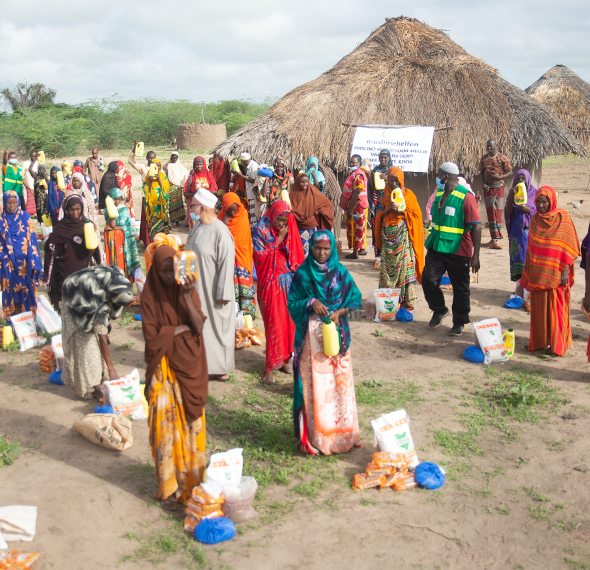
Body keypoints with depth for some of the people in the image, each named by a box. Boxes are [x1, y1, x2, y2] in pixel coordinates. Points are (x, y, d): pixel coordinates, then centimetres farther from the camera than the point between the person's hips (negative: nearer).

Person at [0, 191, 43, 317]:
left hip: (24, 261, 0)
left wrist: (34, 263, -4)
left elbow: (32, 239, 0)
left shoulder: (25, 217, 1)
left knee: (26, 288, 4)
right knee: (11, 290, 4)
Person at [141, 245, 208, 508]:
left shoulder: (188, 290, -1)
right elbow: (151, 335, -13)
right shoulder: (150, 296, -5)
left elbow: (199, 327, -14)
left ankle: (191, 480, 22)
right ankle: (169, 488, 13)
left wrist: (187, 298, -26)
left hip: (189, 367, 2)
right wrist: (182, 328, -11)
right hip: (163, 370, -1)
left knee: (190, 423, 8)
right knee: (166, 426, 2)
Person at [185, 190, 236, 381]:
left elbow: (227, 264, -19)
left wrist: (223, 294, -20)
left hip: (212, 292, -7)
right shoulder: (196, 229, 7)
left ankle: (220, 368, 18)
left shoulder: (221, 232, -18)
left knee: (217, 328, 5)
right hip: (195, 290, 8)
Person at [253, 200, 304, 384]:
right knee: (274, 324, -5)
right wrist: (278, 240, -15)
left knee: (289, 321, 5)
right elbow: (261, 256, -14)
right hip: (271, 284, -4)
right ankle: (271, 366, 1)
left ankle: (285, 358, 19)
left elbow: (298, 255, 11)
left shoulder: (290, 230, 6)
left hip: (290, 282, 4)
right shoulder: (261, 230, -6)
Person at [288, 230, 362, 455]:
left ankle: (343, 432, 17)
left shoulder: (340, 272, 5)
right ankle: (314, 436, 6)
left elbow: (354, 298, 6)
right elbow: (292, 303, 0)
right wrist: (310, 303, -18)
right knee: (313, 384, -2)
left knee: (340, 381, 5)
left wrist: (339, 312, -11)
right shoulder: (302, 273, -1)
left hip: (336, 332, 2)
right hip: (311, 334, -2)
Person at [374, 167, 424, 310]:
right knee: (387, 265, 1)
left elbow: (416, 213, 2)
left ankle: (407, 300, -5)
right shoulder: (385, 195, 12)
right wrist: (389, 208, -10)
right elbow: (380, 215, 9)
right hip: (388, 233, 3)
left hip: (404, 234, -3)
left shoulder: (408, 194, 5)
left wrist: (401, 211, -12)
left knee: (406, 265, -9)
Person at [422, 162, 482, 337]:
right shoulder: (439, 194, 9)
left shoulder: (466, 197, -13)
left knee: (460, 289, 6)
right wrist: (432, 241, 24)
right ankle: (439, 310, 23)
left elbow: (476, 226, -15)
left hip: (458, 251, -6)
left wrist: (476, 255, -18)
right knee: (428, 280, -2)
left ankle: (459, 322, 22)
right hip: (437, 248, 6)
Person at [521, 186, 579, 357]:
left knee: (556, 309, -1)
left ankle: (557, 343, 9)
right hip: (537, 274, 4)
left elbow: (569, 248, -5)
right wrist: (528, 273, 12)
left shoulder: (563, 219, -5)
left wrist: (565, 271, -11)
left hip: (555, 273, -4)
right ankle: (541, 341, 17)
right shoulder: (535, 220, 8)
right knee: (539, 308, 6)